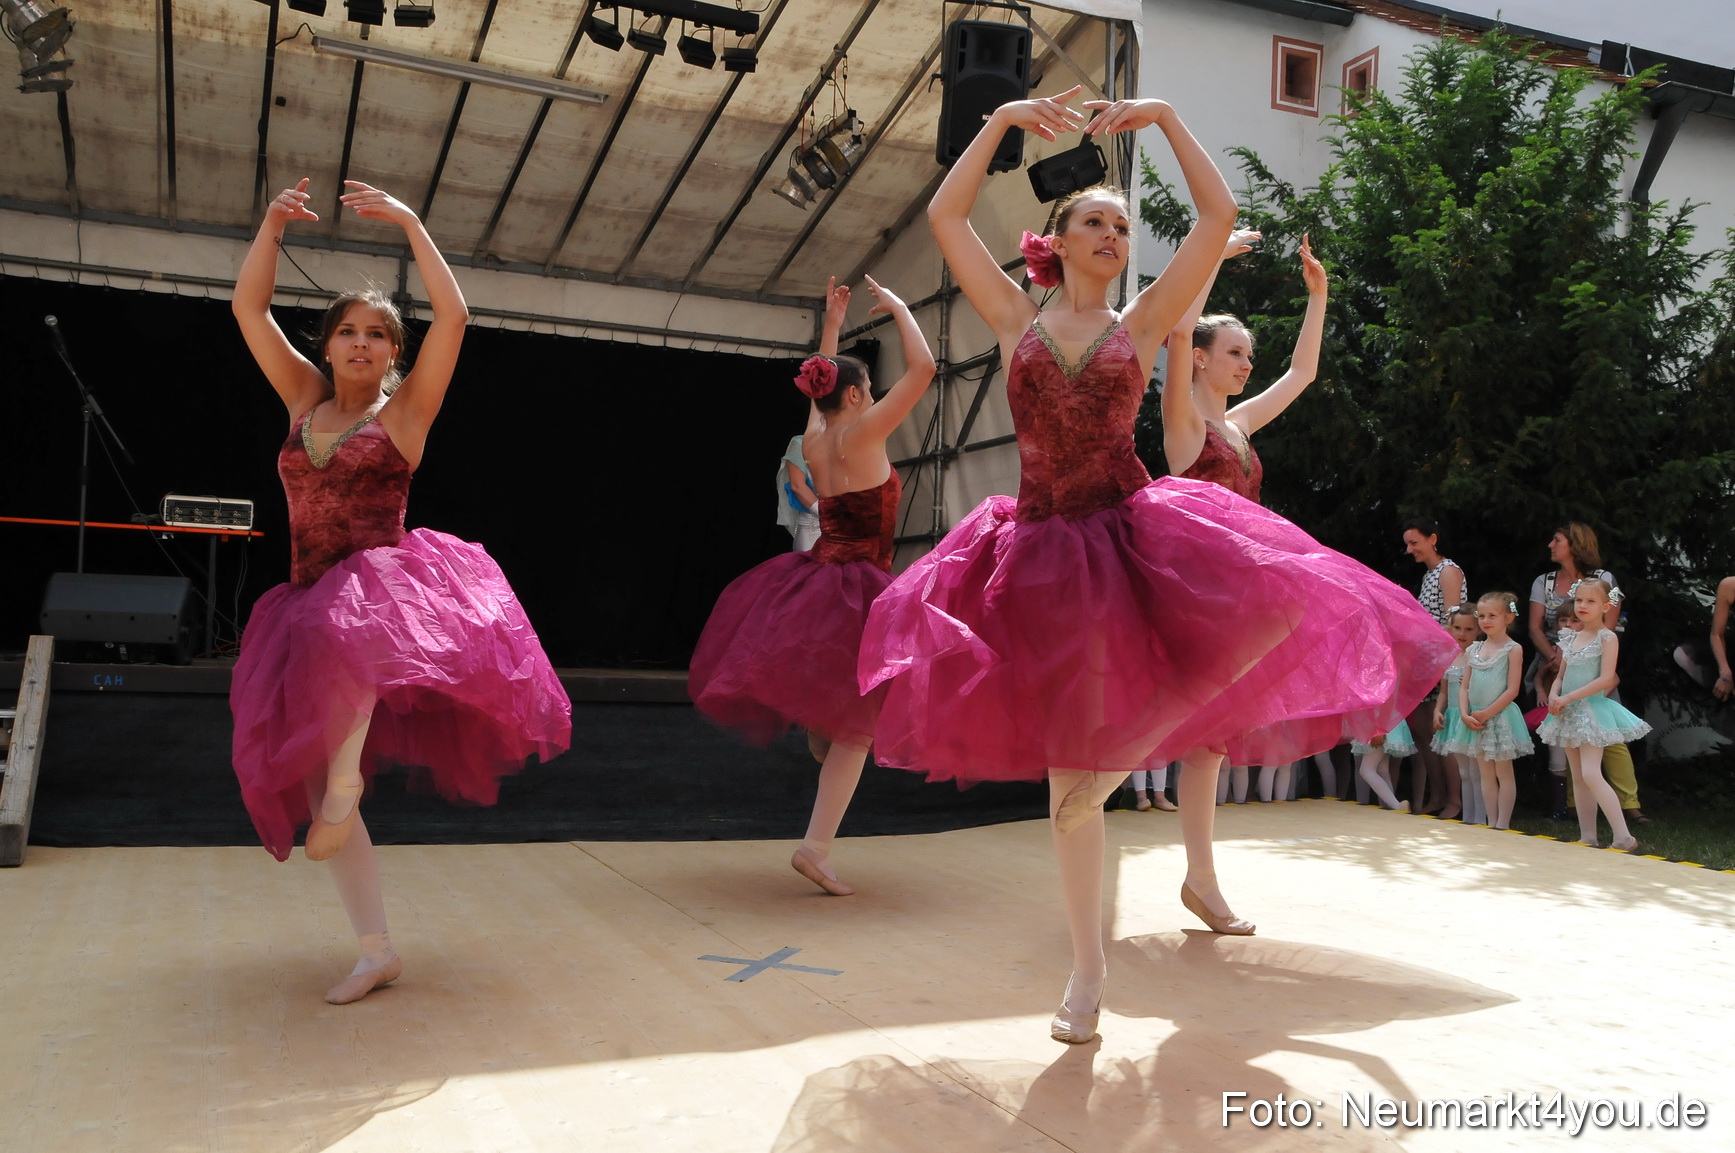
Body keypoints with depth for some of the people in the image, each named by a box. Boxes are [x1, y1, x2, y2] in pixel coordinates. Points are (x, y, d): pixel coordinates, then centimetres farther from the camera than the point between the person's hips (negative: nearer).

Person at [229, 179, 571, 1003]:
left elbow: (454, 315, -8)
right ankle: (376, 951, 10)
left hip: (384, 589, -5)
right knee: (308, 777, 2)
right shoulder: (304, 399, 14)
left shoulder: (406, 408, 2)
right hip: (311, 603, 6)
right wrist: (273, 224, 2)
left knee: (338, 634, -43)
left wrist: (410, 224, -5)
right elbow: (248, 307, 12)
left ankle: (346, 785, -16)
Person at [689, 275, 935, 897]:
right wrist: (897, 307, 1)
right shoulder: (860, 436, -13)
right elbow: (922, 367, -13)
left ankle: (818, 731, 46)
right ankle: (816, 846, -4)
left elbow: (822, 387, 28)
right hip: (856, 591, -6)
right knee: (856, 724, 0)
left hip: (812, 578, 6)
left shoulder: (813, 440, 5)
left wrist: (831, 325, 32)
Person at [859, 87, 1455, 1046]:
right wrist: (1002, 121, 9)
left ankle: (1131, 739, -4)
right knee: (1070, 780, 3)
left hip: (1137, 534, 1)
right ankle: (1088, 971, 20)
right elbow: (945, 216, 6)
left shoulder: (1140, 324, 9)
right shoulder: (1017, 321, 9)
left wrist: (1163, 119, 8)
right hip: (1045, 548, 0)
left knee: (1279, 601, -28)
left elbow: (1218, 216, 6)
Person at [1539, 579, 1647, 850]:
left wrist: (1567, 698, -18)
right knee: (1577, 777, 9)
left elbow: (1606, 679, -17)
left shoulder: (1607, 638, -8)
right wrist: (1553, 695, -5)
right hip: (1569, 714, 7)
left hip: (1592, 709, -7)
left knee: (1590, 774, -17)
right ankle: (1587, 837, 15)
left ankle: (1623, 837, -13)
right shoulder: (1571, 639, 12)